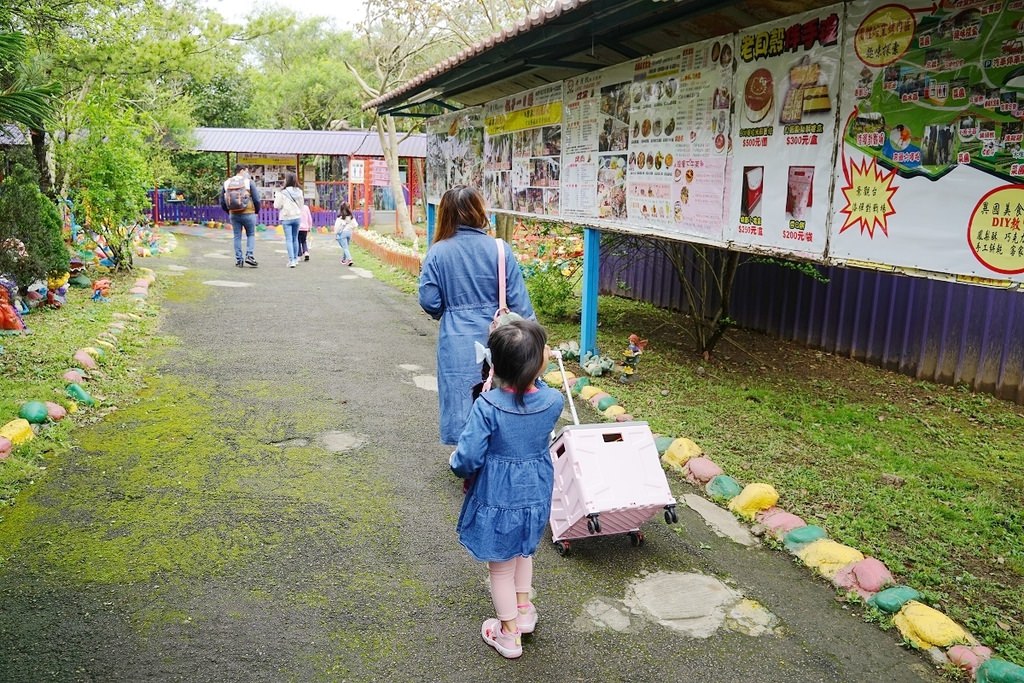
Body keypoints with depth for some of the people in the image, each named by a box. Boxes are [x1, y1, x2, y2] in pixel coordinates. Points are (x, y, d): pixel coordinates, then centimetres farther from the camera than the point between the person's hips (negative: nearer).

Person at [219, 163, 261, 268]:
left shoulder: (226, 183, 7)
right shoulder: (248, 181, -6)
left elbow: (222, 202, 8)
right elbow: (257, 199, -7)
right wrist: (257, 211, 9)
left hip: (233, 215, 3)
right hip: (248, 213, -3)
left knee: (237, 237, 10)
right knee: (251, 235, 10)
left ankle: (238, 260, 9)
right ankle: (249, 255, -4)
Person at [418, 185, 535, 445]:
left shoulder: (438, 252, -9)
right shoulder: (500, 249, -8)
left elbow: (429, 302, -7)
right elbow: (518, 299, -6)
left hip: (457, 343, -1)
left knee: (461, 399, 12)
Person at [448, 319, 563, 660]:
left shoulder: (487, 406, -28)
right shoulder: (553, 401, -18)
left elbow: (467, 459, -23)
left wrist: (456, 462, -3)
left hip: (498, 498, -3)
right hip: (536, 493, 4)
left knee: (501, 565, 18)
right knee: (524, 551, 32)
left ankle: (509, 633, 36)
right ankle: (524, 608, 49)